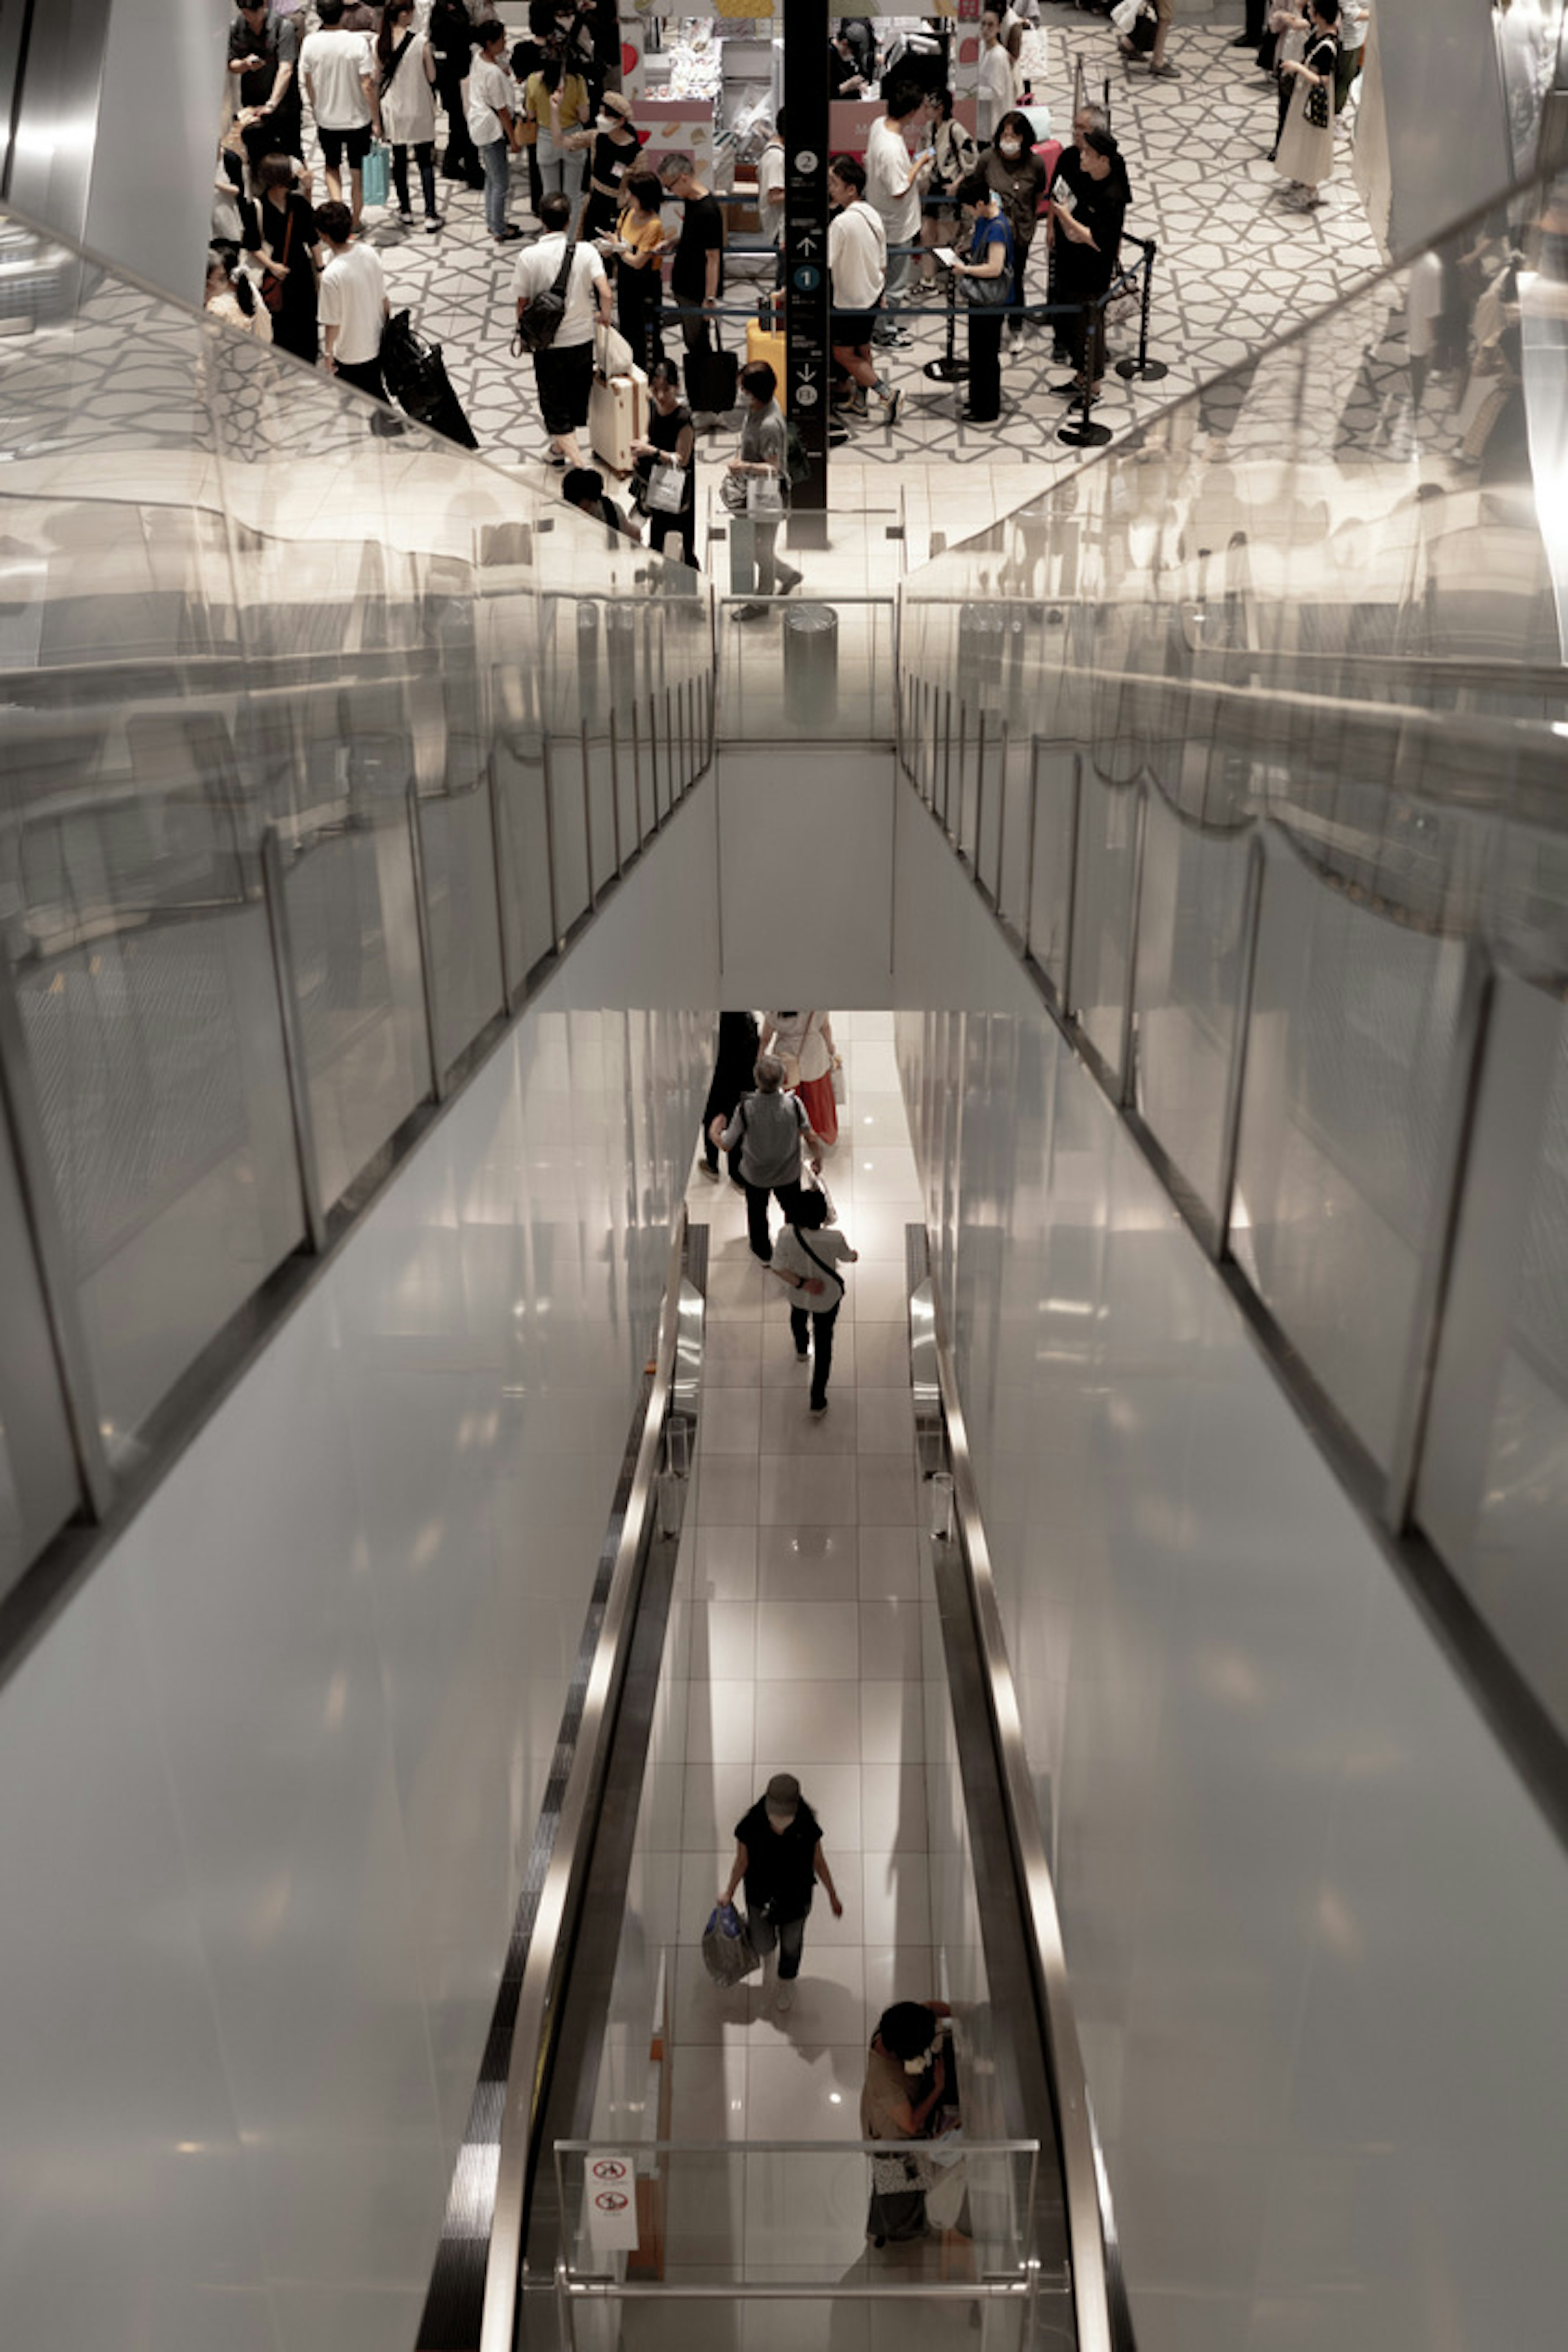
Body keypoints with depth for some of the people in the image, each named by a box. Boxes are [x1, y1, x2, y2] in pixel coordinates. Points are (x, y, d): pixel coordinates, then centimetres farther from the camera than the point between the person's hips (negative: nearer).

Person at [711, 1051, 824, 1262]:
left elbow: (726, 1145, -20)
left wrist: (714, 1132, 2)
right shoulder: (794, 1104, -29)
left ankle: (764, 1254, 51)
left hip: (755, 1175, -1)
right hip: (789, 1173, 1)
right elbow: (810, 1139, -16)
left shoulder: (745, 1108, -31)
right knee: (794, 1212, 29)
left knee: (757, 1214, 28)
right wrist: (818, 1158, 5)